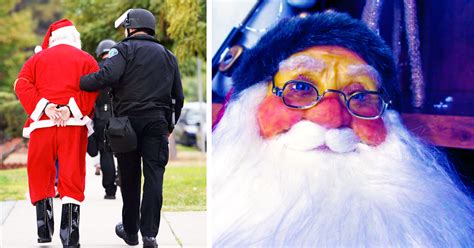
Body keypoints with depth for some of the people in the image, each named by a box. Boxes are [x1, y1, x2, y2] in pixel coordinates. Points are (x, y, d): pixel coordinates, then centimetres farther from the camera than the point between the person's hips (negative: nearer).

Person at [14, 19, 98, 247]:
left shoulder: (37, 59, 16)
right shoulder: (86, 60, 11)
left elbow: (22, 84, 0)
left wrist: (44, 107, -9)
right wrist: (73, 109, -12)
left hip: (42, 125, 1)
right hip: (74, 126, -1)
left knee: (40, 176, 13)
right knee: (72, 177, -2)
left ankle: (44, 230, 13)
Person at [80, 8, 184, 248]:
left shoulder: (125, 49, -1)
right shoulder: (167, 55, 16)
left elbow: (107, 76, -19)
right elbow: (178, 96, 16)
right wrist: (170, 125, 25)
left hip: (128, 120, -2)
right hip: (157, 122, 3)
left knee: (129, 177, 8)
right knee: (154, 177, -1)